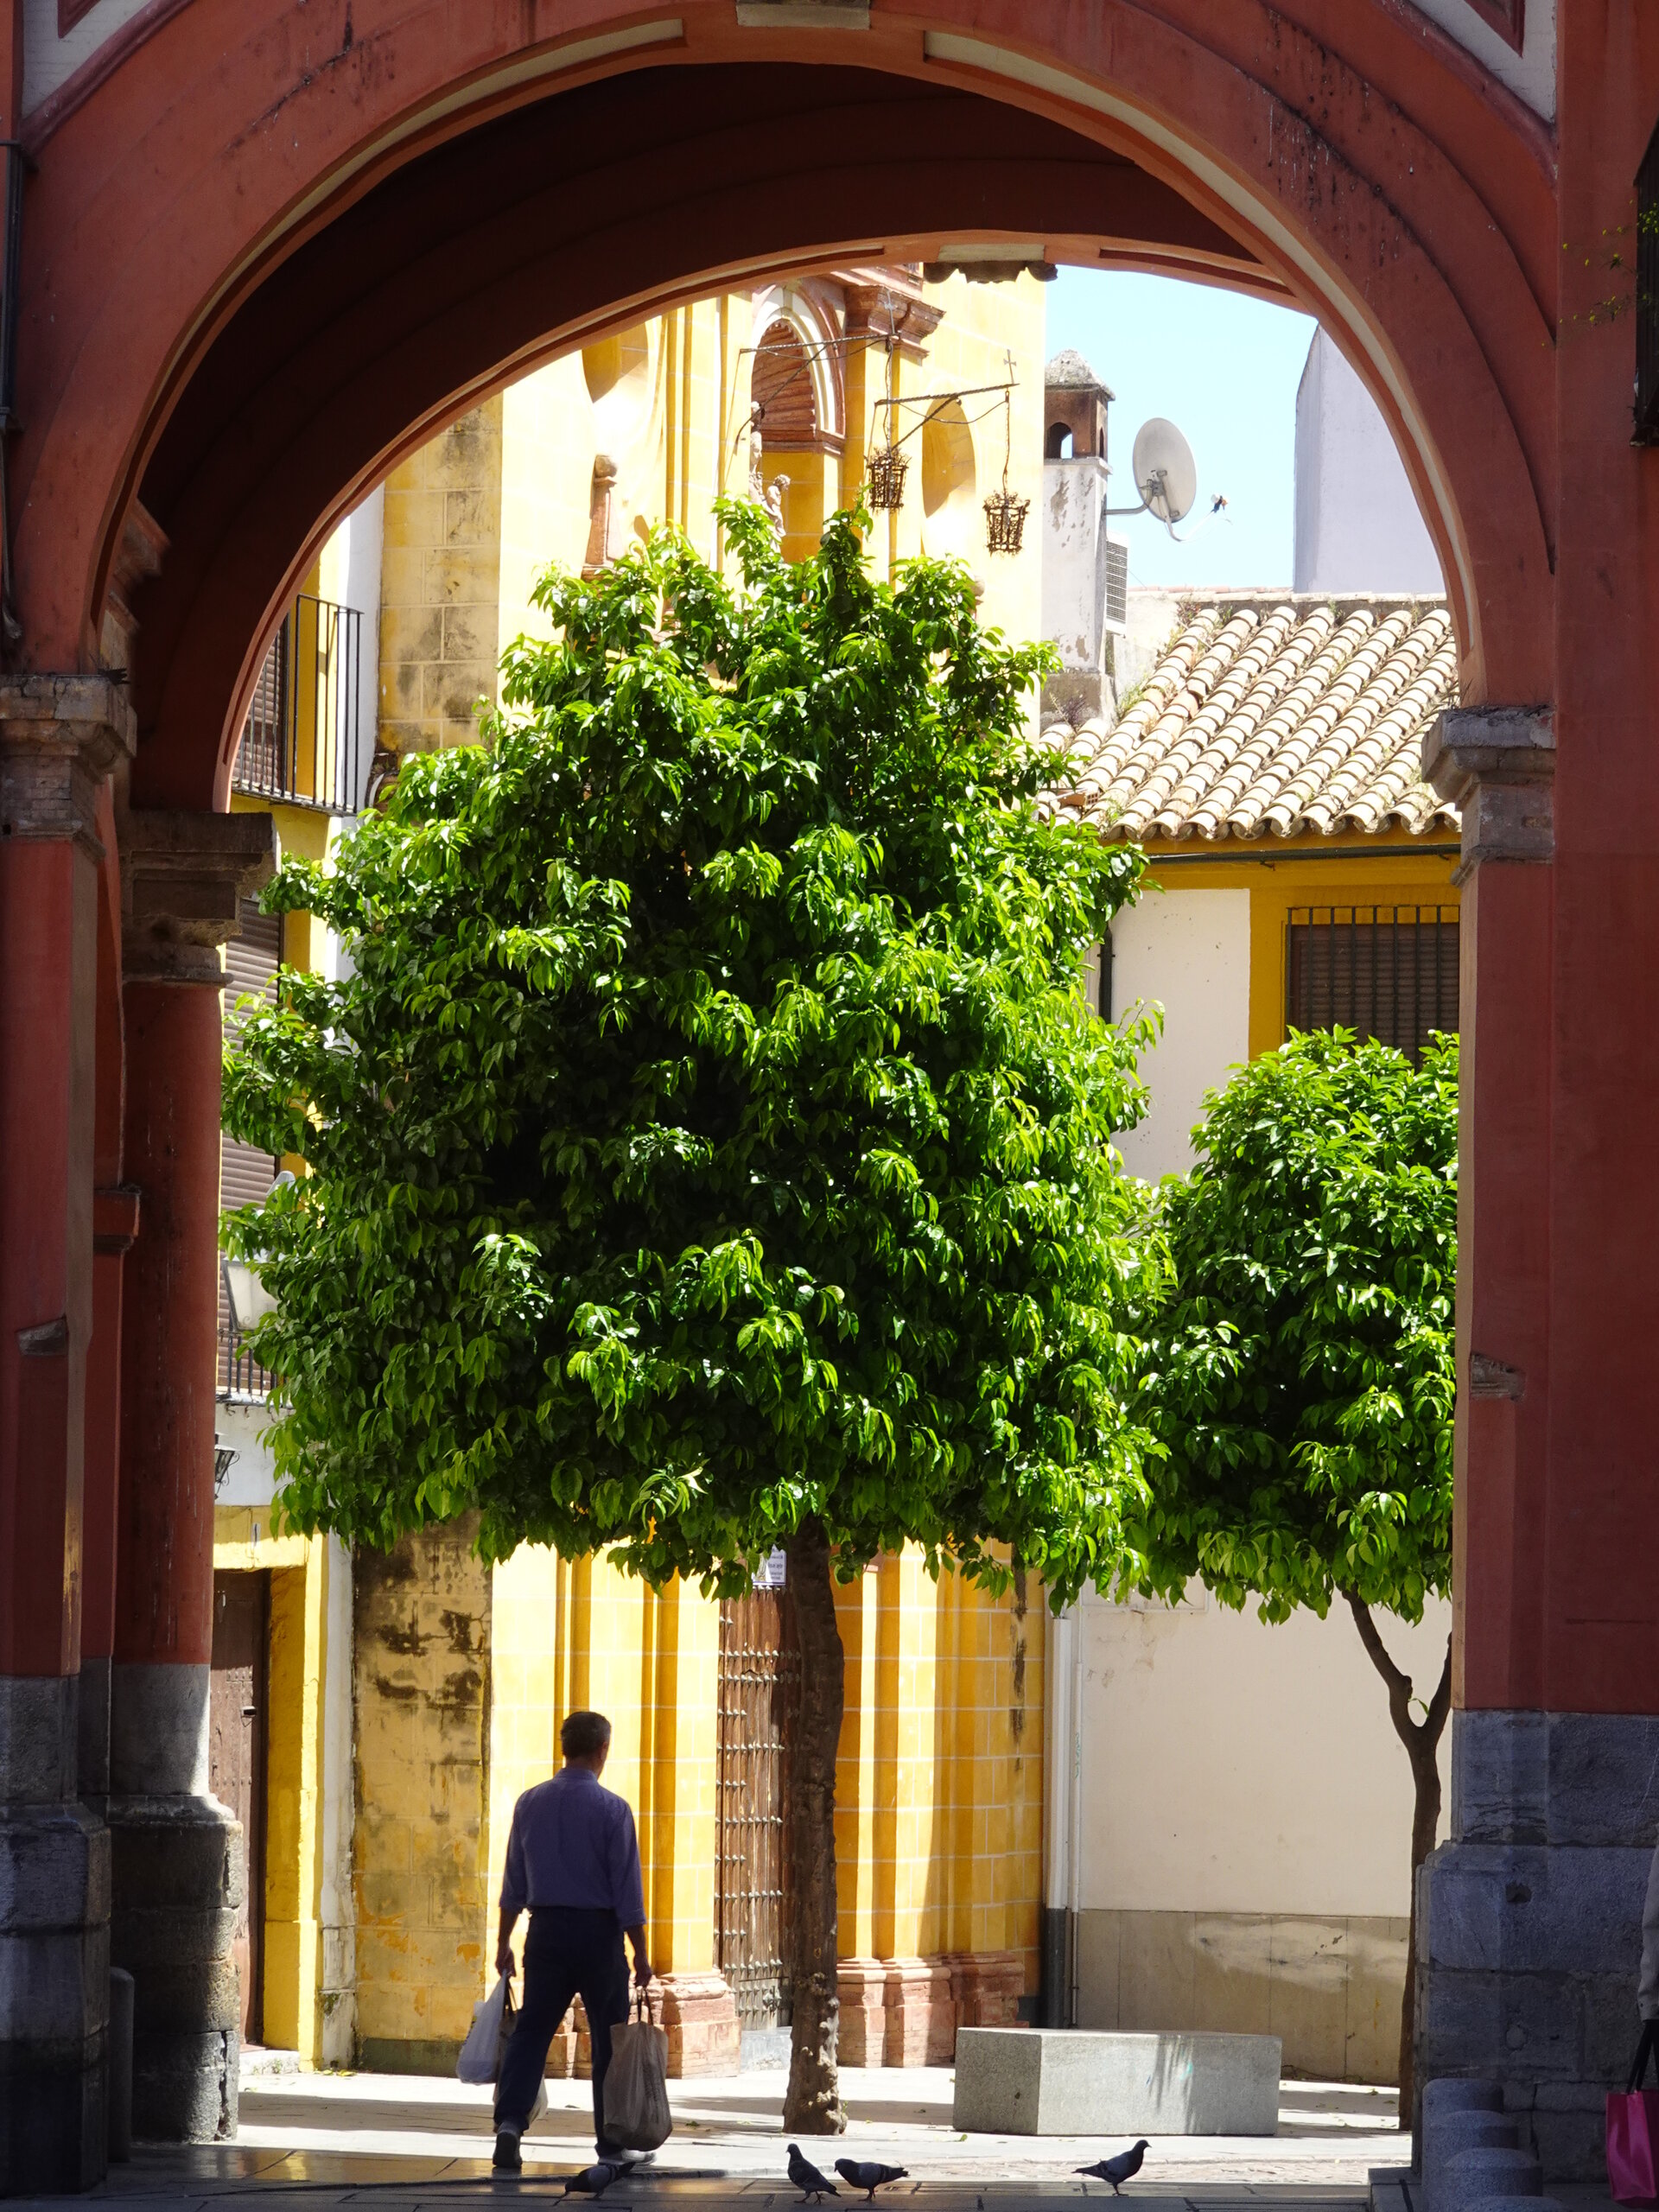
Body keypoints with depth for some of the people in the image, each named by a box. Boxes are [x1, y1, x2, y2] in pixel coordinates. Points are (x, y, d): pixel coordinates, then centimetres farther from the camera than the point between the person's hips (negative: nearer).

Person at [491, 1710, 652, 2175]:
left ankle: (509, 2121, -17)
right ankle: (610, 2144, 16)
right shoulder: (612, 1809, -9)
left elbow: (514, 1882, 8)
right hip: (598, 1932, -3)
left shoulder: (530, 1803, 3)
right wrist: (640, 1956, -2)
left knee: (531, 2031, 3)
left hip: (546, 1931, 3)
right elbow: (627, 1891, -8)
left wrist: (504, 1942, 17)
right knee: (608, 2039, 8)